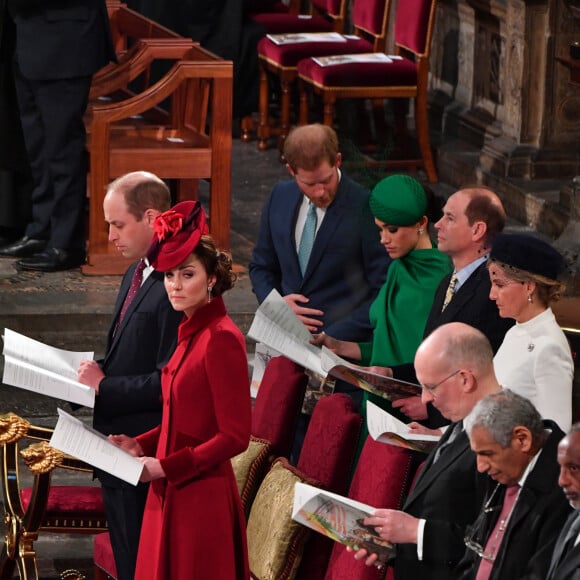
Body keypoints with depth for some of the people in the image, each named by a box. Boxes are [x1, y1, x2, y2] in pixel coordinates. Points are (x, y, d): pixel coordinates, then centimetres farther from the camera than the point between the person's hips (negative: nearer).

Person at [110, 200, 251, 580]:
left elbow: (235, 436, -17)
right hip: (172, 492, 8)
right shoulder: (190, 333, 10)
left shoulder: (221, 338, -16)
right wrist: (142, 446, 5)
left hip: (202, 495, -8)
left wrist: (165, 467, -18)